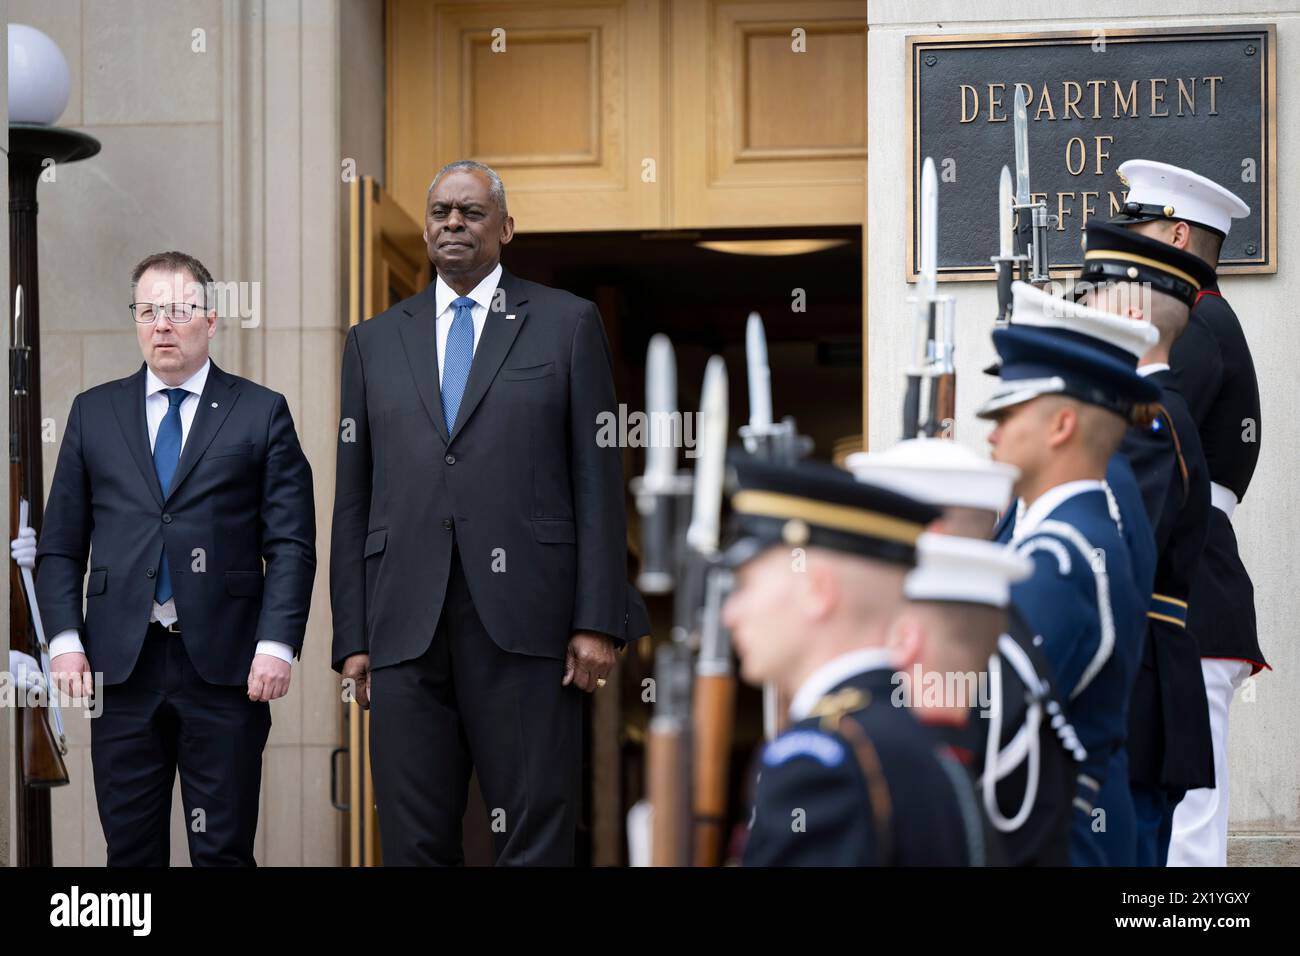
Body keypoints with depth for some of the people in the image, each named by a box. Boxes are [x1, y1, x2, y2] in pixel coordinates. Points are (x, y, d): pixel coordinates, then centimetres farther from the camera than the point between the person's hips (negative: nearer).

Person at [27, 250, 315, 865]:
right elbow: (59, 545, 11)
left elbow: (291, 545, 0)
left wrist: (277, 646, -10)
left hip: (225, 669, -2)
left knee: (223, 850, 0)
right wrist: (65, 641, -1)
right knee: (131, 849, 5)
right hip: (122, 668, 2)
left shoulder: (260, 413, 5)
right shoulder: (94, 413, 12)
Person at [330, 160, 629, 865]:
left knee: (536, 837, -3)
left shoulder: (568, 323, 10)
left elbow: (599, 481, 4)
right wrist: (351, 638, 6)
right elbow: (351, 501, 14)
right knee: (415, 842, 3)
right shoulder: (373, 342, 17)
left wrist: (597, 622, -5)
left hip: (524, 621, -2)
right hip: (406, 627, 2)